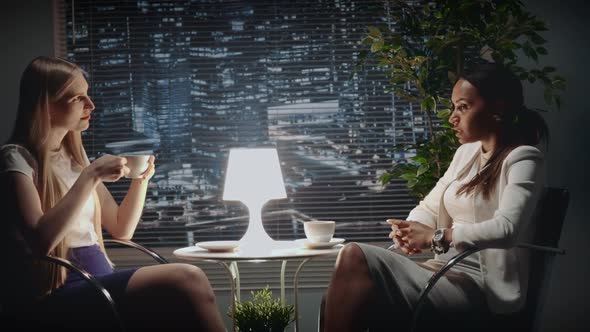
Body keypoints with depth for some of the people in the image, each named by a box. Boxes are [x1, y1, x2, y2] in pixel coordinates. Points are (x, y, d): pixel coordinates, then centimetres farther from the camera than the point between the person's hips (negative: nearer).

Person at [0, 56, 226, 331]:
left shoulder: (73, 156, 19)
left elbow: (121, 229, 23)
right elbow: (41, 240, -19)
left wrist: (141, 179, 7)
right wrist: (90, 176, -19)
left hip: (99, 282, 7)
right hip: (56, 293, -7)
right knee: (186, 280, -26)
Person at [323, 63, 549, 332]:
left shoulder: (522, 159, -6)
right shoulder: (466, 152, 18)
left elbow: (507, 229, -22)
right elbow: (429, 207, 18)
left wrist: (436, 237, -20)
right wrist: (409, 231, -5)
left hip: (481, 286, -7)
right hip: (447, 273, 7)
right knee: (354, 256, -17)